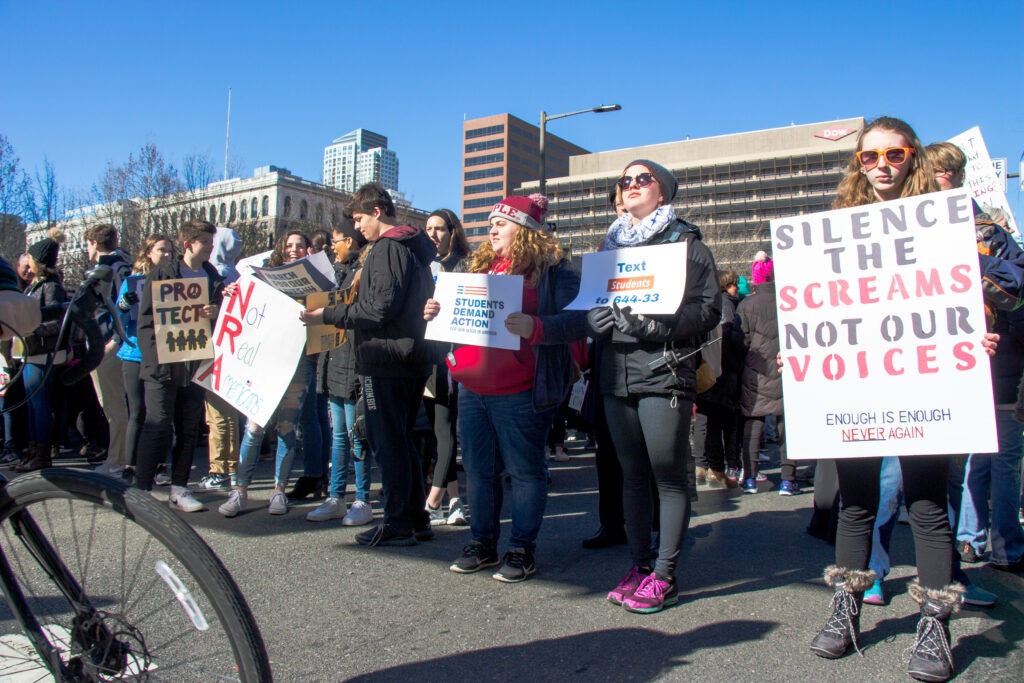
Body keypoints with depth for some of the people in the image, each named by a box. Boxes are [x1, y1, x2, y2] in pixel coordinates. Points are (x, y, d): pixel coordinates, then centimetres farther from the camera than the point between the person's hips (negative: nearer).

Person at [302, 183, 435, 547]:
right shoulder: (415, 248, 18)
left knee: (387, 442, -2)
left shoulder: (387, 248, -13)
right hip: (411, 357, 10)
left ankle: (397, 524, 5)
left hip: (386, 359, -10)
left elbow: (380, 308, -21)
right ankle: (417, 519, 21)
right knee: (402, 441, 15)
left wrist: (326, 315, -16)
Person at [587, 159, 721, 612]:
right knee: (633, 474, 10)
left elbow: (709, 309, -6)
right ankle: (639, 565, 20)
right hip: (617, 374, 5)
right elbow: (590, 304, 15)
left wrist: (656, 325, -19)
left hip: (665, 372, -5)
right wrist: (612, 320, -7)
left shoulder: (685, 242, 3)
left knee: (669, 476, -2)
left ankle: (664, 576, 7)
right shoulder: (610, 245, 19)